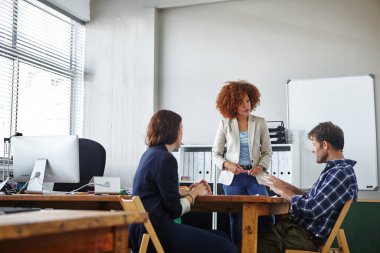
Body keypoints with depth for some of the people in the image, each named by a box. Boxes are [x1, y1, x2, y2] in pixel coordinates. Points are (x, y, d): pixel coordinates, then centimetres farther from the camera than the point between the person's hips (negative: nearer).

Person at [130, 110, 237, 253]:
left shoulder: (150, 154, 15)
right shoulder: (165, 159, -14)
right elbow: (175, 209, -14)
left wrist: (190, 190, 12)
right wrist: (194, 193, 2)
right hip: (156, 232, -10)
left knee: (223, 238, 9)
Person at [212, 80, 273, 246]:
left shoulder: (260, 123, 2)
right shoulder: (225, 124, 0)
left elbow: (267, 152, 7)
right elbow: (216, 154, 4)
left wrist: (261, 167, -12)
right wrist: (227, 165, -14)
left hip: (255, 176, 0)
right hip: (233, 177, 0)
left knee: (266, 214, -8)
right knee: (236, 219, 8)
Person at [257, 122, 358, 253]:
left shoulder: (341, 173, -19)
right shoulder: (334, 169, 12)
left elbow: (313, 209, -23)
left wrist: (284, 191, -10)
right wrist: (288, 187, 9)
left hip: (307, 236, -9)